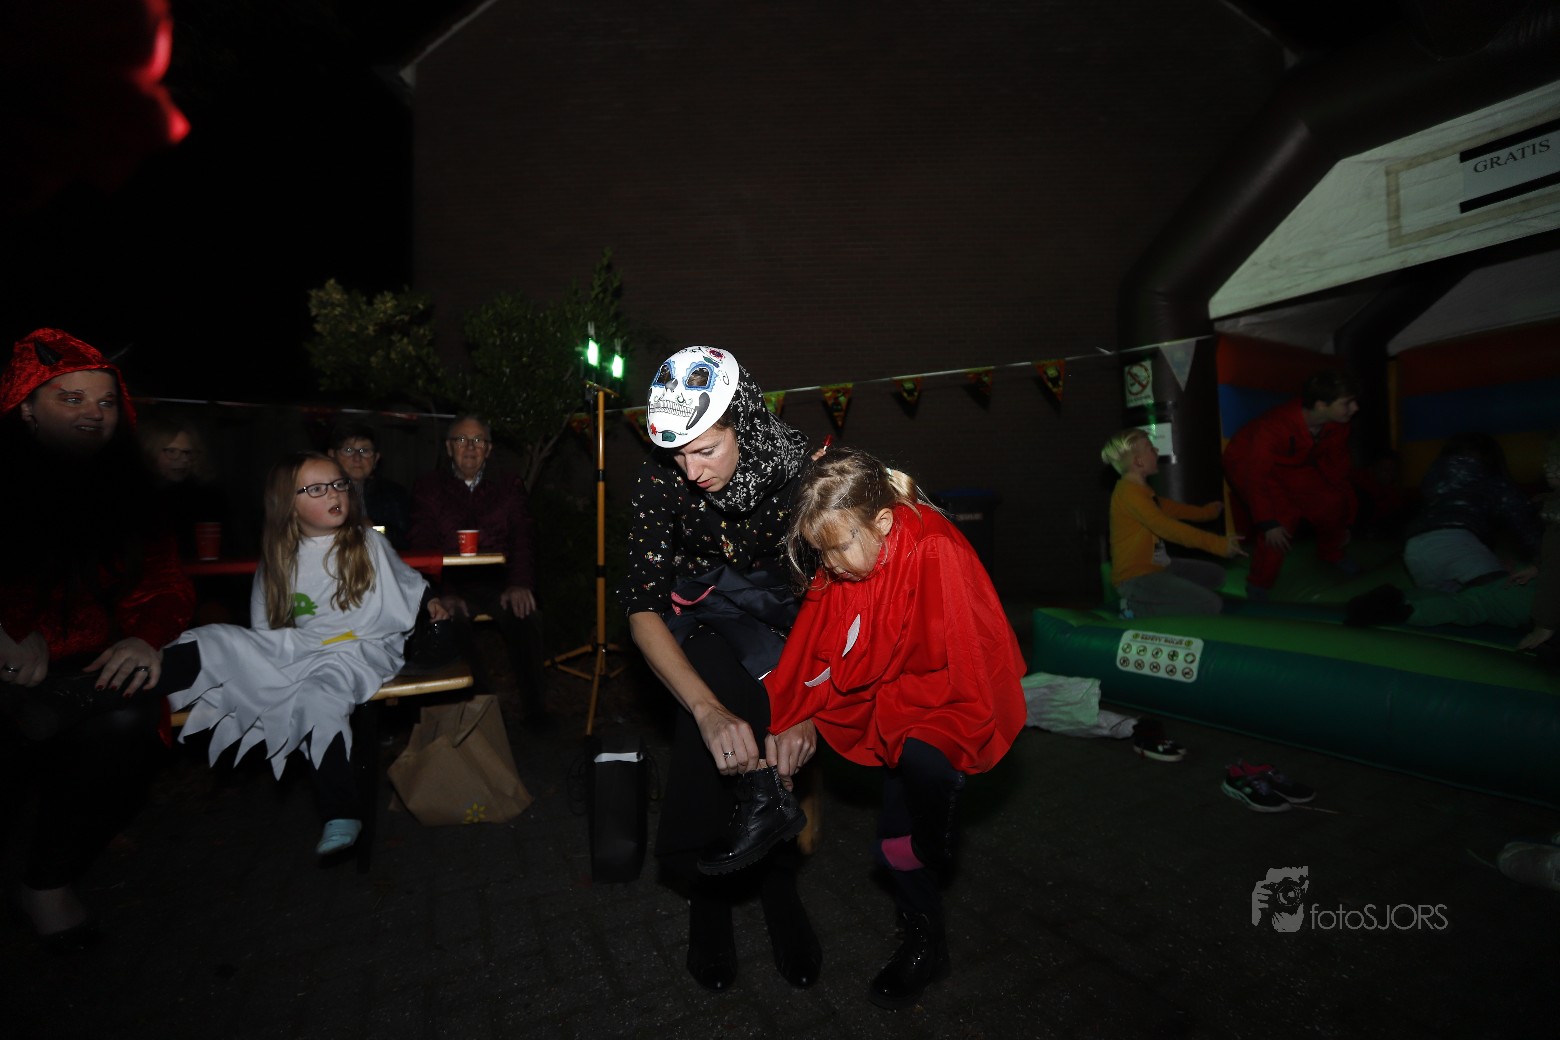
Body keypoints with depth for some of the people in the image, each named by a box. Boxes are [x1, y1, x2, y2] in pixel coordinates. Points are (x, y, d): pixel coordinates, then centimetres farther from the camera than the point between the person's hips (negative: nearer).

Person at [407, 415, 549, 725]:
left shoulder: (509, 485, 16)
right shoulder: (428, 487, 13)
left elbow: (523, 537, 5)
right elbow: (423, 546, 1)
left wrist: (519, 584, -15)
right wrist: (444, 593, -17)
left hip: (499, 582, 0)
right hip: (451, 583, 0)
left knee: (525, 616, -30)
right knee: (452, 621, -32)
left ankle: (536, 713, -19)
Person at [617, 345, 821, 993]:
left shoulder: (795, 466, -24)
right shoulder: (660, 478, -23)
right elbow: (642, 608, -26)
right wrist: (710, 710, -39)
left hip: (777, 609, 1)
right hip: (700, 610, 0)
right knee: (727, 726, -25)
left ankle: (776, 881, 9)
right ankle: (708, 892, 1)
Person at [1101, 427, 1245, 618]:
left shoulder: (1140, 490, 12)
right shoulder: (1129, 492, -19)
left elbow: (1172, 509, 26)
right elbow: (1168, 528, -24)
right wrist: (1218, 543, -22)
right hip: (1135, 577, -10)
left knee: (1215, 574, 20)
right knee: (1211, 605, -14)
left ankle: (1144, 601, 8)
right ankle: (1137, 608, -5)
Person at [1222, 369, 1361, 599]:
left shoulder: (1337, 425, -15)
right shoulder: (1275, 427, -39)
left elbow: (1336, 469, -1)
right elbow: (1256, 476, -33)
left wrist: (1344, 521, 7)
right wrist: (1269, 524, -30)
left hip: (1290, 466, 7)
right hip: (1247, 465, -7)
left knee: (1332, 502, -9)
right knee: (1283, 515, -25)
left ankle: (1330, 553, 25)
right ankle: (1259, 585, -7)